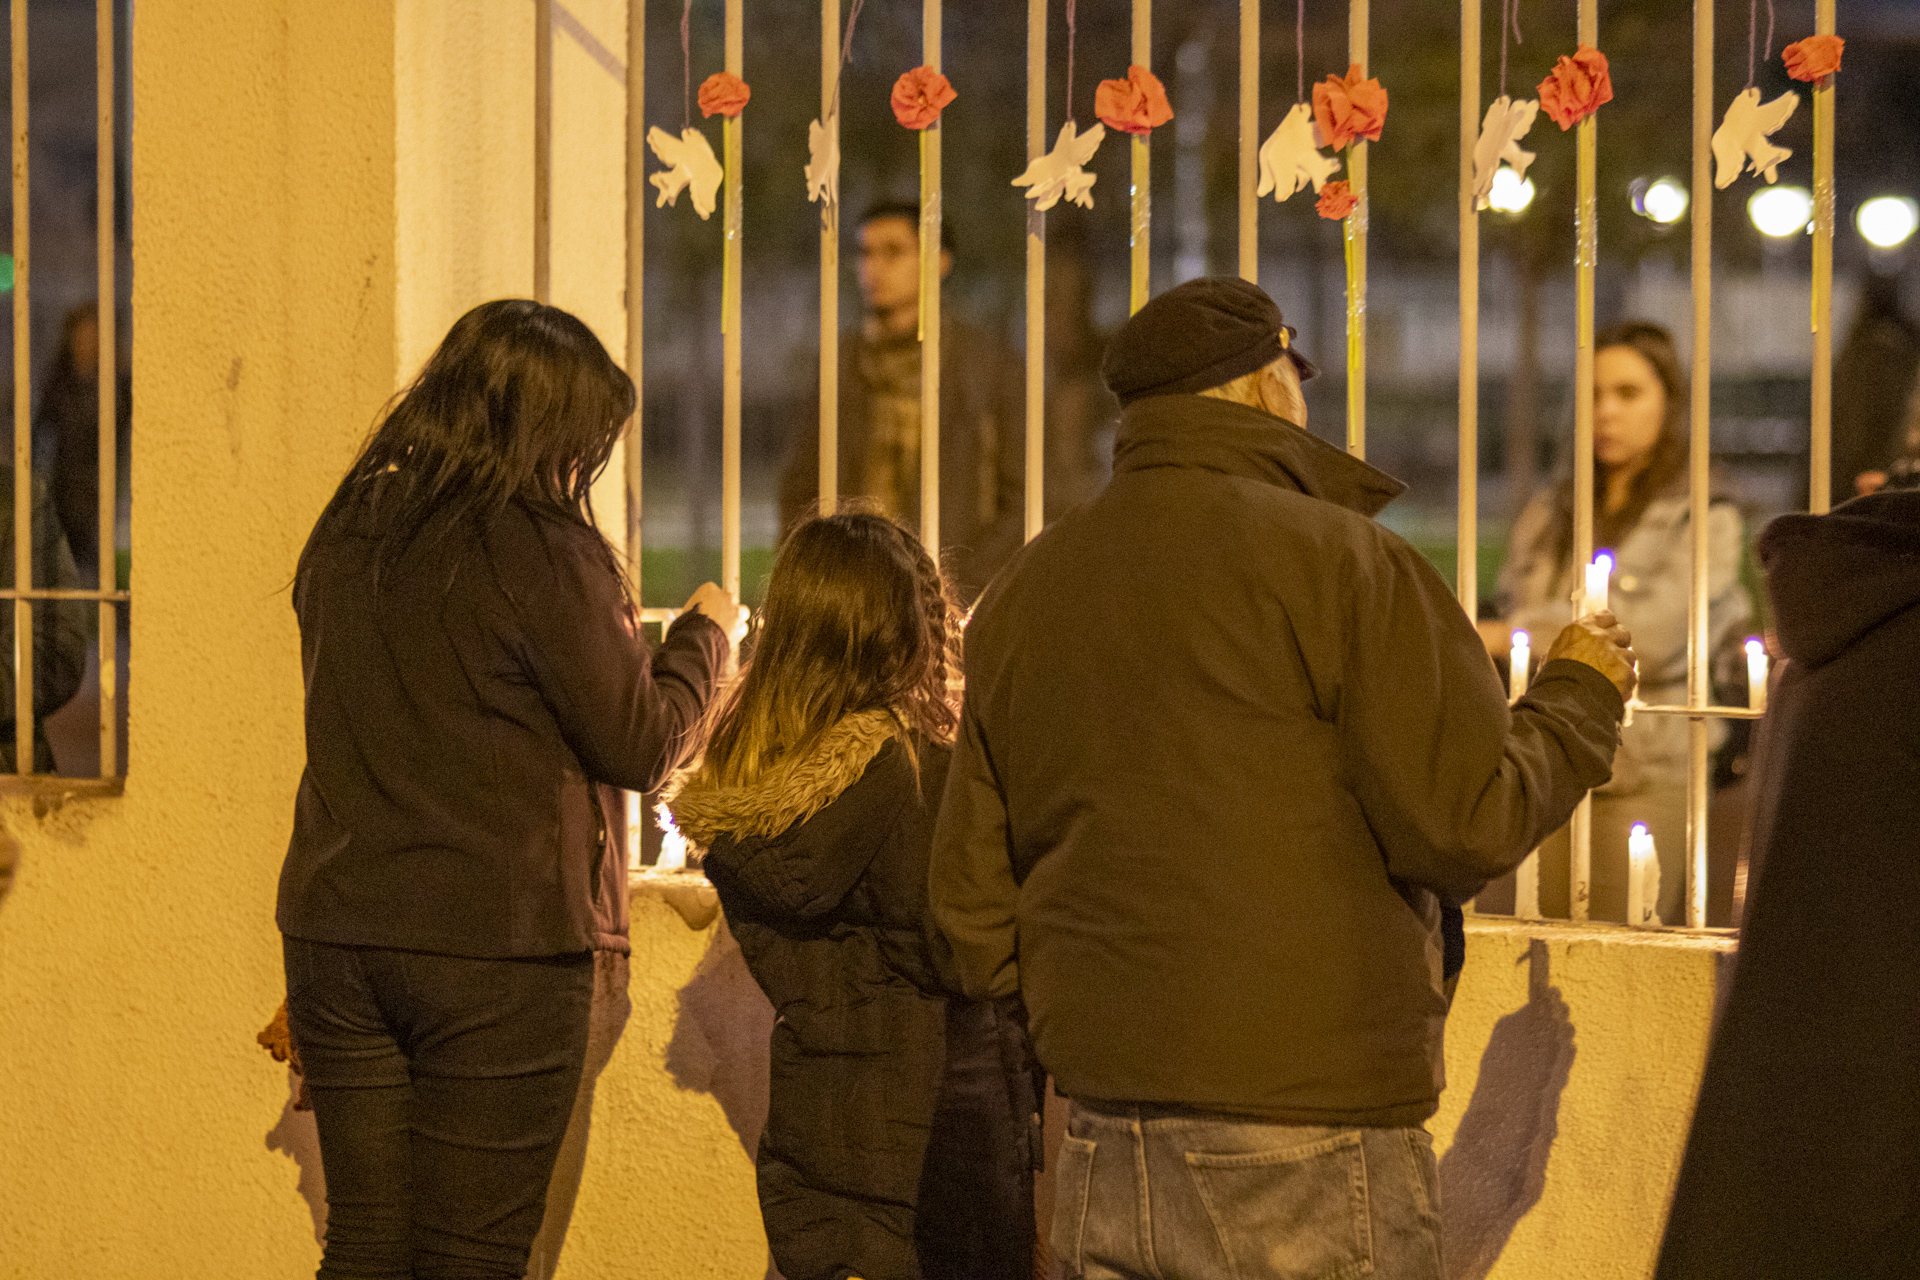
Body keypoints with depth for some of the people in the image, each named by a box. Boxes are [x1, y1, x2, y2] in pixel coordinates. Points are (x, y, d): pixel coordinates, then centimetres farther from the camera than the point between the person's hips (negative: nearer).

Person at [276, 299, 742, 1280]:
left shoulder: (345, 536, 8)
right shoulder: (541, 553, -12)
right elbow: (640, 747, -7)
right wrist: (702, 635, 11)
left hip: (337, 931, 6)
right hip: (497, 941, -6)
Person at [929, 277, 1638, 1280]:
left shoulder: (1017, 597, 12)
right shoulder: (1335, 559, -8)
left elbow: (972, 902, 12)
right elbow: (1466, 824, -12)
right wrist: (1580, 700, 6)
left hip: (1101, 1146, 6)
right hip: (1304, 1139, -6)